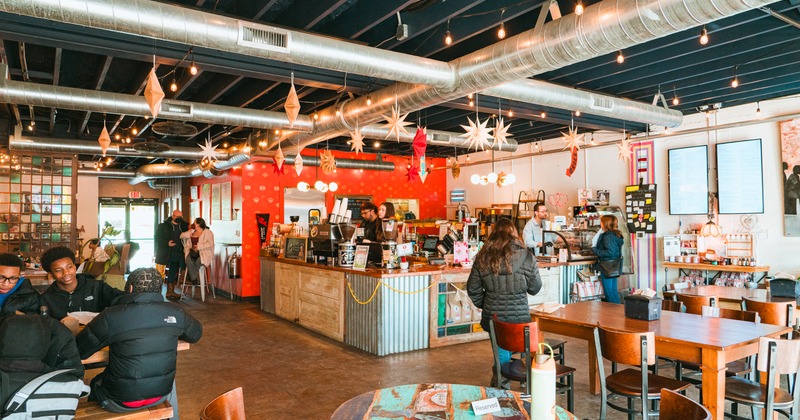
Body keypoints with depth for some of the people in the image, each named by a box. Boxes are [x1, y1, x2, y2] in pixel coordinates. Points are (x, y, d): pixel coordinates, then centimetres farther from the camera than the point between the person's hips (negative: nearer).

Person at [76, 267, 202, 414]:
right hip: (160, 395, 2)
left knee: (95, 383, 30)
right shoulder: (175, 312, -12)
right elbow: (196, 334, 7)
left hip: (120, 402, -2)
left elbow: (77, 351, -10)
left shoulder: (111, 316, -20)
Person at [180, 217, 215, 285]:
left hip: (204, 252, -4)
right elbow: (182, 236, 14)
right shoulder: (192, 232, 21)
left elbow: (210, 244, -10)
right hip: (193, 252, 4)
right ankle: (194, 279, -24)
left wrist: (199, 246, -18)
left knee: (198, 261, -35)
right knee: (188, 260, -30)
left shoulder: (208, 232, 2)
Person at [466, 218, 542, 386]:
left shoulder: (483, 257, -2)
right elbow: (535, 287, 0)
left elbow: (472, 289, 4)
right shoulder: (526, 256, -8)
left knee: (501, 353, 17)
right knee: (511, 350, 14)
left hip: (493, 316, 2)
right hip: (518, 316, -2)